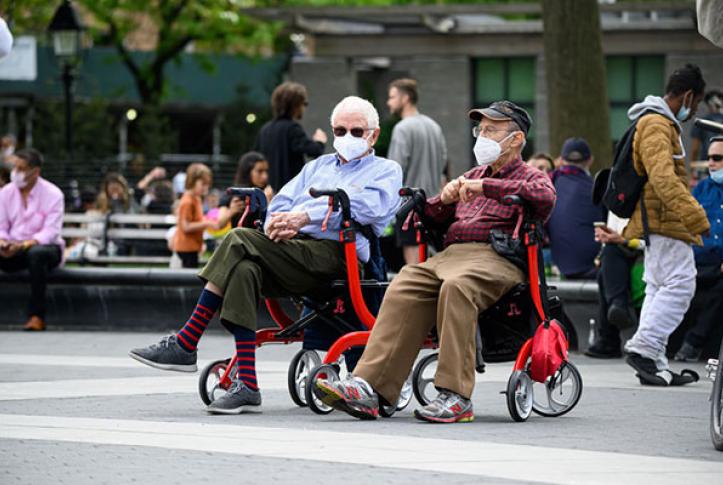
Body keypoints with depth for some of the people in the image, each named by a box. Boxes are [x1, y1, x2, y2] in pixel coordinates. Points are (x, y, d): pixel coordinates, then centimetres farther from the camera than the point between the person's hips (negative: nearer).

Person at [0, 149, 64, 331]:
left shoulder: (52, 194, -8)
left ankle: (36, 316, -36)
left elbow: (50, 232, -17)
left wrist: (23, 245, -32)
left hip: (44, 246, -4)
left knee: (36, 254, -40)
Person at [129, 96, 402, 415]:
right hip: (291, 246, 6)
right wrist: (278, 223, -5)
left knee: (239, 242, -26)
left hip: (337, 254, -6)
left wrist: (306, 216, -20)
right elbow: (282, 201, 22)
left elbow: (367, 205, -9)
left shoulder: (385, 171, 14)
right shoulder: (318, 166, 35)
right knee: (244, 269, -29)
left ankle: (185, 345, -26)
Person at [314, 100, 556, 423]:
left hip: (497, 257, -6)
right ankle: (367, 387, -36)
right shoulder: (473, 176, 35)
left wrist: (485, 187, -14)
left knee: (456, 286, -38)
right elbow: (432, 216, 30)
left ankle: (455, 397, -40)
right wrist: (445, 199, 7)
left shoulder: (530, 178, 14)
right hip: (451, 253, 6)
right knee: (403, 288, -23)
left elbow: (545, 196, -12)